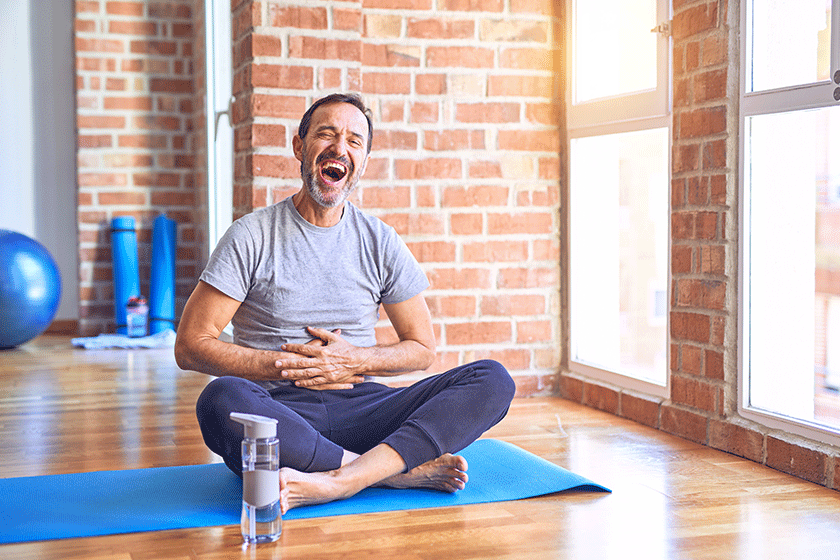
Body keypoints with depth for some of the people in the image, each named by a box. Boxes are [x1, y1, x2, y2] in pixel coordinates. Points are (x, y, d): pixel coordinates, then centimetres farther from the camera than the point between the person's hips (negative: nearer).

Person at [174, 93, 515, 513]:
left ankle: (334, 481, -35)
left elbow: (422, 348, 14)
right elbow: (191, 345, -3)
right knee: (222, 400, -37)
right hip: (281, 408, -2)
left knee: (493, 379, -18)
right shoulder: (252, 236, 2)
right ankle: (403, 471, -28)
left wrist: (355, 360, -5)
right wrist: (290, 367, -10)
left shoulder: (380, 242, 10)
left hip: (360, 406, 3)